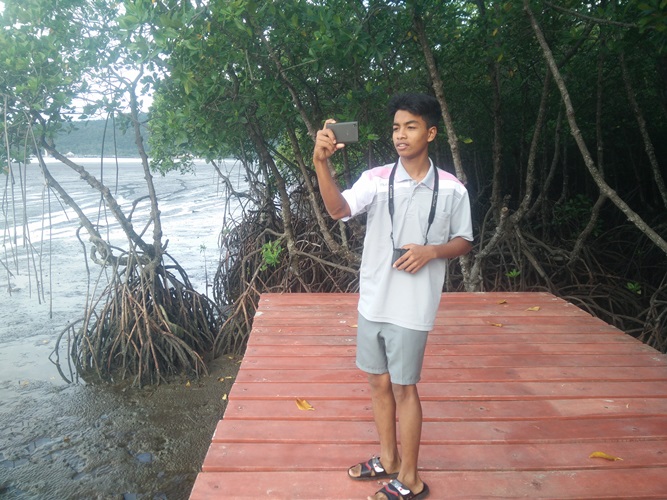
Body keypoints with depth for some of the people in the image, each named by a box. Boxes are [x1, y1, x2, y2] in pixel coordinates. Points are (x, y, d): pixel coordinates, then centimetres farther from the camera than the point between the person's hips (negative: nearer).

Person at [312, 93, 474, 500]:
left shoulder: (452, 189, -4)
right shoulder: (376, 179, -3)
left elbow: (464, 242, 5)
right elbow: (339, 209, -20)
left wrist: (432, 251, -15)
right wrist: (321, 163, -36)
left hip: (413, 306, -3)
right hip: (373, 300, 4)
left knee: (403, 387, 5)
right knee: (379, 381, 15)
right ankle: (388, 460, 36)